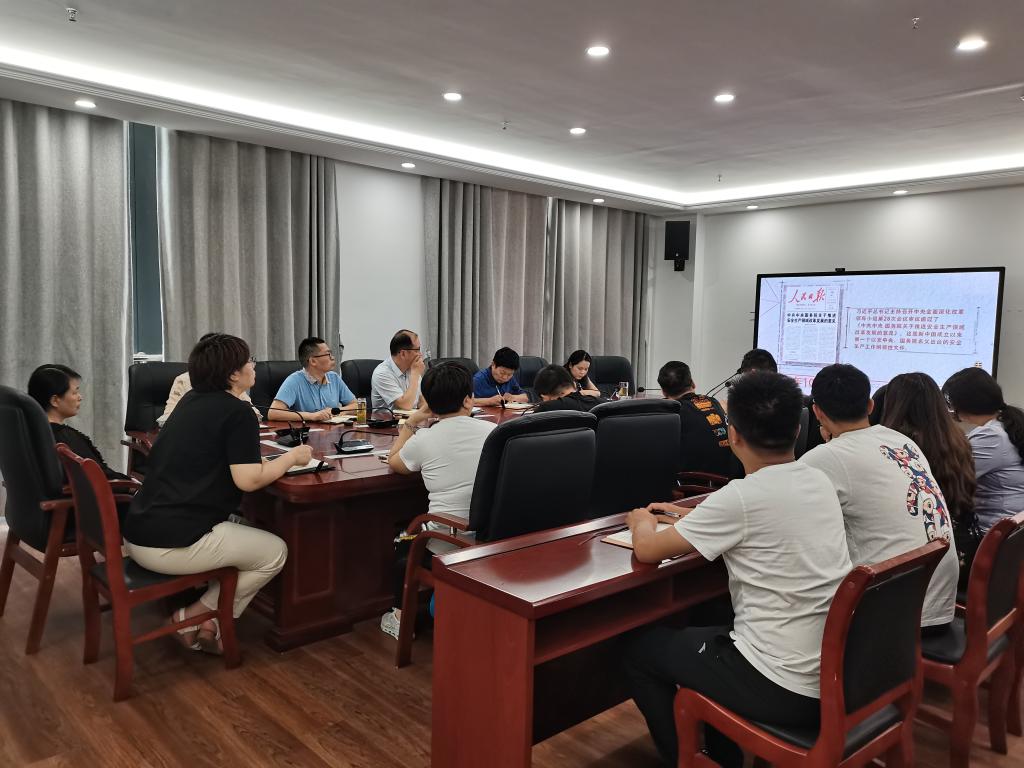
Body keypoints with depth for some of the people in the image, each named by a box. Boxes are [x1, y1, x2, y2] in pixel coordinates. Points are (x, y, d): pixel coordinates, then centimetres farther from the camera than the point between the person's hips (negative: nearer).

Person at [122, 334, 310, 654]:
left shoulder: (191, 400, 13)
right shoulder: (239, 412, -11)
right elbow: (248, 480, -18)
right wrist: (292, 456, -4)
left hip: (136, 535, 9)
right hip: (173, 544, -9)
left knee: (234, 529, 28)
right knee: (276, 552, 5)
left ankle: (209, 623, 20)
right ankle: (192, 617, 8)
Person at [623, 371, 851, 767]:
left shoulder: (742, 495, -21)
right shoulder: (819, 481, 1)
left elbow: (647, 550, -10)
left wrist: (642, 521, 11)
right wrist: (687, 516, 26)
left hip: (787, 690, -8)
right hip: (838, 676, 8)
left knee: (639, 648, 11)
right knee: (711, 629, 31)